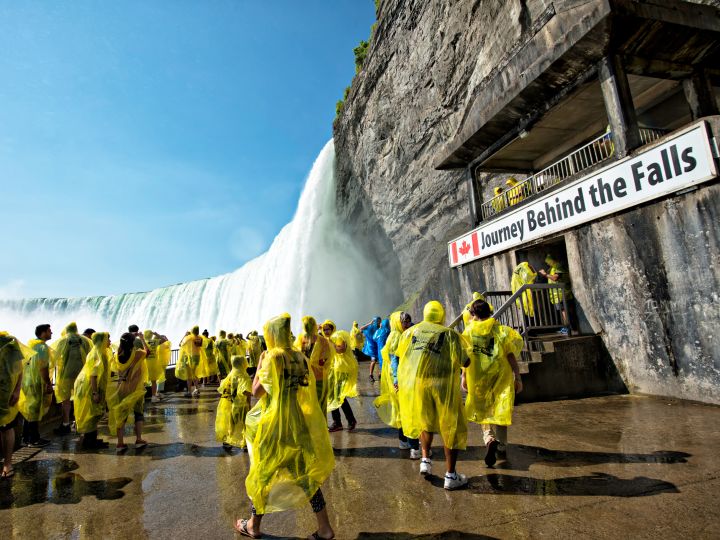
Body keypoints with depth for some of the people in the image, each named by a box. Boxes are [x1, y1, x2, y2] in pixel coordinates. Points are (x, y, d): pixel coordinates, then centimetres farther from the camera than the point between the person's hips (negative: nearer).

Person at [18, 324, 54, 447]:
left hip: (26, 382, 9)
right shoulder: (43, 347, -16)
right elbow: (43, 367, -21)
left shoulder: (29, 344, 11)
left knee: (28, 410, 16)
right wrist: (48, 384, -15)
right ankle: (34, 440, 8)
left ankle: (26, 438, 25)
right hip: (37, 383, -9)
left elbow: (23, 364, 16)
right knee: (35, 411, 0)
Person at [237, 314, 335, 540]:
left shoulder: (273, 356, -16)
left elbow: (256, 391, -14)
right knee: (305, 472, 15)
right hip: (299, 421, 6)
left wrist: (259, 363, -5)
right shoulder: (300, 356, 2)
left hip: (275, 423, -5)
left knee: (263, 472, 16)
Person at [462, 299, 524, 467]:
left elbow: (466, 356, -5)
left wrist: (464, 376, 3)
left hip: (478, 377, -1)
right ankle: (501, 444, 30)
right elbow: (511, 356, -5)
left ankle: (489, 438, -10)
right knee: (500, 409, 18)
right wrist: (517, 377, 1)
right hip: (501, 377, 1)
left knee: (483, 410, 14)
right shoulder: (500, 330, -2)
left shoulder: (469, 330, -3)